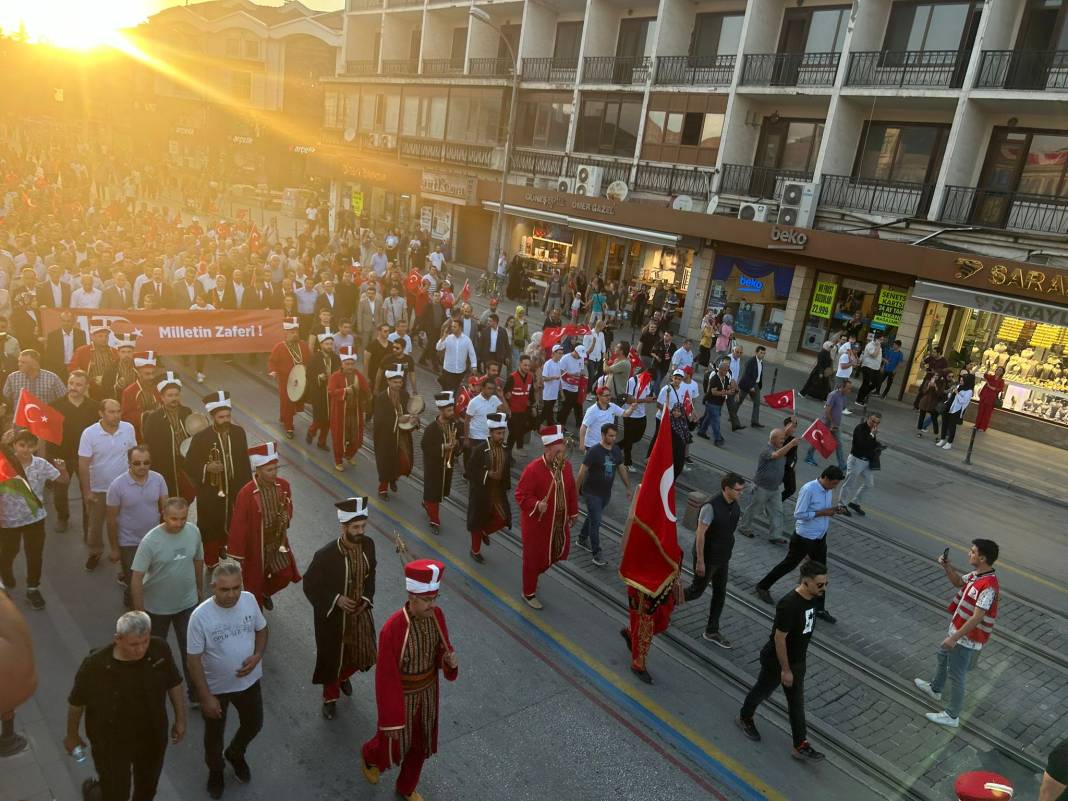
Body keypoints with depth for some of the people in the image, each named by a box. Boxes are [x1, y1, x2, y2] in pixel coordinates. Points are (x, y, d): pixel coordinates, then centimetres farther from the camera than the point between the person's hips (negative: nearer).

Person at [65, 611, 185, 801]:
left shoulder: (160, 650, -23)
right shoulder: (95, 665, -29)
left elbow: (174, 684, -5)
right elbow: (76, 702, -10)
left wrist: (180, 719, 4)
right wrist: (72, 735, 5)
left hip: (153, 735, 3)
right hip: (111, 742, -3)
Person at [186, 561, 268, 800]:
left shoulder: (249, 599, -17)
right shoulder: (200, 616, -28)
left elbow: (261, 629, 0)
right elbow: (194, 660, -18)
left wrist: (257, 655, -17)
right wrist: (206, 697, -17)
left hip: (248, 681, 3)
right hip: (215, 687, -3)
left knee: (254, 725, 24)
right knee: (214, 735, 21)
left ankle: (235, 755, 56)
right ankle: (215, 770, 52)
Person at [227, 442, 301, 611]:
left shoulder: (284, 485, -11)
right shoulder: (246, 494, -27)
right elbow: (238, 525, -19)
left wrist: (286, 518, -15)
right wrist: (236, 556, -13)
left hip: (278, 541, 5)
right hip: (255, 546, -5)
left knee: (285, 575, 14)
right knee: (254, 582, 12)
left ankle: (265, 592, 46)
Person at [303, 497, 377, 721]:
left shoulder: (368, 545, -15)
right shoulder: (326, 555, -29)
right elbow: (310, 585, -15)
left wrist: (367, 598, -8)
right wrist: (335, 599, -22)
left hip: (360, 612, 4)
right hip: (333, 615, -4)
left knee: (364, 655, 19)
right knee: (332, 656, 16)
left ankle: (344, 676, 53)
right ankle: (330, 697, 44)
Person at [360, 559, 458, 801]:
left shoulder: (437, 615, -18)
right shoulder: (392, 629, -36)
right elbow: (385, 678, -25)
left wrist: (451, 660, -26)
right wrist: (391, 720, -17)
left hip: (428, 691, 5)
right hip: (401, 695, -5)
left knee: (420, 744, 24)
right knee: (395, 743, 22)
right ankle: (369, 756, 58)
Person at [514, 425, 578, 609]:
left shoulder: (566, 465, -4)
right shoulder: (533, 469, -24)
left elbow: (571, 491, 9)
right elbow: (521, 495, -21)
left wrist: (573, 513, 14)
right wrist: (536, 505, -36)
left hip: (559, 522, 7)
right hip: (537, 522, -6)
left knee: (559, 552, 19)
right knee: (534, 556, 8)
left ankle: (534, 573, 47)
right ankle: (529, 593, 28)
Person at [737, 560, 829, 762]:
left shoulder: (814, 598, -8)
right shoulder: (789, 605, -35)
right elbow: (779, 639, -27)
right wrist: (785, 670, -19)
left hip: (797, 660, 7)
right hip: (776, 661, -7)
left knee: (797, 702, 14)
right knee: (763, 691, 18)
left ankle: (800, 745, 26)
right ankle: (745, 718, 44)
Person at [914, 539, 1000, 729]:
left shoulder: (989, 586, -33)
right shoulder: (976, 574, -4)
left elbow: (977, 618, -32)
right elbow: (958, 582, 16)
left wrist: (954, 637, -28)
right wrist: (947, 566, -2)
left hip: (967, 638, -10)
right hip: (958, 629, 10)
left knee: (956, 676, 5)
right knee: (943, 656, 30)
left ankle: (952, 716, 21)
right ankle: (935, 688, 53)